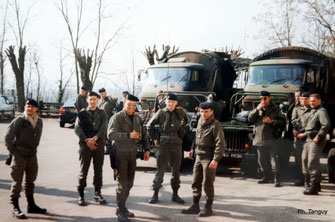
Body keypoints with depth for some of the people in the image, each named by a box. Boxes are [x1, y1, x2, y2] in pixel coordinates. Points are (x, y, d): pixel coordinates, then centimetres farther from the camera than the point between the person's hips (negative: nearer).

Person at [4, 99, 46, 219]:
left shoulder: (39, 121, 6)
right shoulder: (19, 120, -11)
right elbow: (8, 137, -8)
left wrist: (33, 149, 12)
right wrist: (13, 152, -7)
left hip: (32, 154, 6)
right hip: (19, 155, -6)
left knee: (30, 181, 15)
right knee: (17, 181, -2)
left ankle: (31, 205, 26)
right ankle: (15, 208, 4)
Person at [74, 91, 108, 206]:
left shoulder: (102, 113, 10)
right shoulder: (82, 113, 7)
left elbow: (103, 128, -2)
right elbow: (77, 129, -3)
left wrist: (94, 138, -16)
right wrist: (87, 140, -14)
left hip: (99, 144, 1)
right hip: (85, 144, -1)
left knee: (98, 170, 5)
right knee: (83, 170, -2)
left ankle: (97, 193, 17)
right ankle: (81, 195, 7)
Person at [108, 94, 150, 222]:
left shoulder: (138, 119, 12)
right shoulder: (117, 117, -7)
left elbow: (144, 135, 21)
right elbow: (110, 134, -20)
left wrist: (147, 149, 11)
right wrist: (128, 135, -26)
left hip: (132, 153, 6)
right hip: (120, 153, -6)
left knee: (129, 182, 11)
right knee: (122, 182, -7)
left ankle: (122, 207, 24)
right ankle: (120, 211, 1)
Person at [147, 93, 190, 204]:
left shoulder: (180, 112, 3)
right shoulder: (160, 113, -2)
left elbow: (186, 120, 25)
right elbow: (149, 125, 9)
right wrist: (154, 138, 6)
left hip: (176, 145, 2)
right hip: (163, 145, -2)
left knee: (176, 170, 7)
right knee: (160, 170, 0)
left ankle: (175, 195, 17)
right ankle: (155, 194, 8)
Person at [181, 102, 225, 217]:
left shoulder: (215, 125, -14)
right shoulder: (200, 122, 9)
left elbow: (221, 144, -17)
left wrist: (216, 160, -21)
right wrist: (193, 148, 22)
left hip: (209, 158, -7)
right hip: (198, 156, 7)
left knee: (207, 184, 0)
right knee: (196, 182, 10)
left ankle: (208, 208, 12)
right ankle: (195, 206, 19)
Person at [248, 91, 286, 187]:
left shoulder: (275, 109, 0)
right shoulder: (258, 108, 13)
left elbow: (282, 122, -3)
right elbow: (250, 119, 4)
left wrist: (271, 121, -16)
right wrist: (257, 109, -7)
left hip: (271, 139, -5)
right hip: (259, 139, 5)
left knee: (274, 160, -8)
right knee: (262, 160, 13)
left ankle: (277, 179, -3)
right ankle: (266, 177, 26)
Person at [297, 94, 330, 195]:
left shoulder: (321, 111, -10)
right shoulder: (312, 111, 20)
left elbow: (326, 125, -24)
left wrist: (318, 137, -22)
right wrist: (304, 134, 20)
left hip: (316, 141, -10)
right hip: (309, 139, 10)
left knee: (312, 163, -13)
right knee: (305, 160, 12)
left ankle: (314, 187, -10)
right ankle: (316, 184, 24)